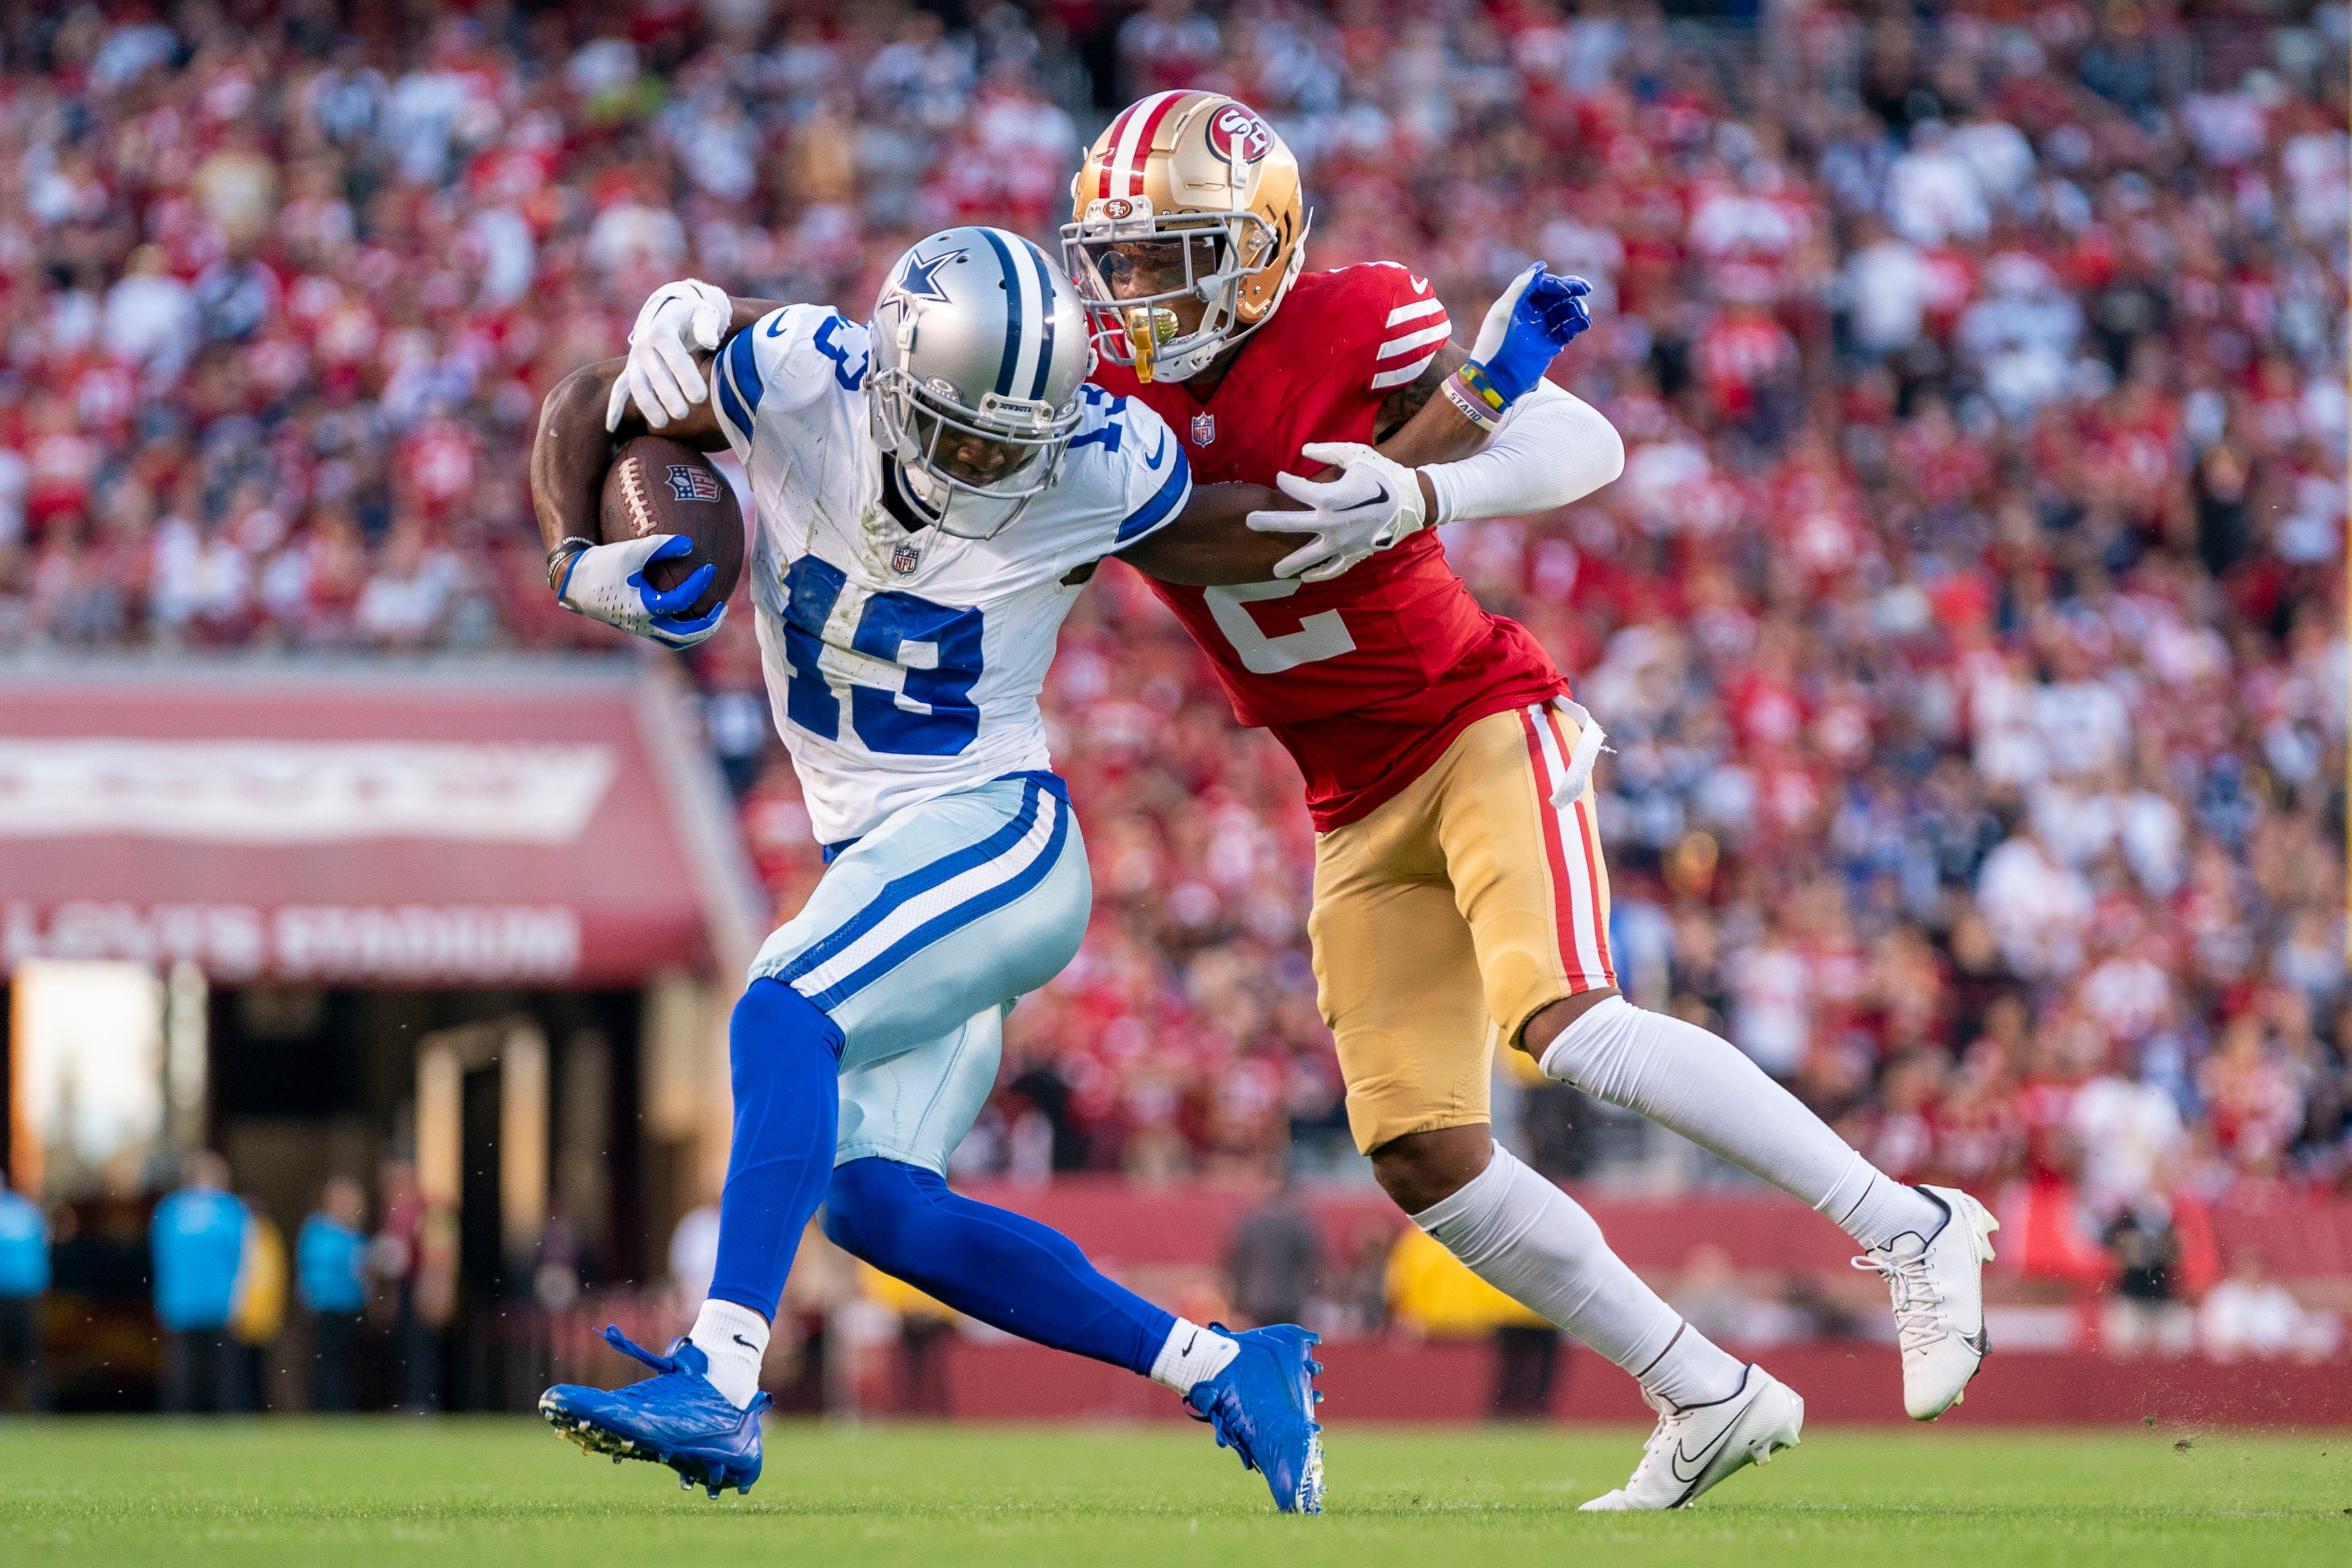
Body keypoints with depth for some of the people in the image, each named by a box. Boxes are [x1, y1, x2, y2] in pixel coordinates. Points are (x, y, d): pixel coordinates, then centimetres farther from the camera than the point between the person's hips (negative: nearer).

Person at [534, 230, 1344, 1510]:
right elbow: (586, 410, 4)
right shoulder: (797, 377, -9)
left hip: (993, 830, -6)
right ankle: (1226, 1372, 6)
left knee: (784, 1016, -30)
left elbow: (1276, 537, 1)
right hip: (877, 854, 6)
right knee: (874, 1202, -1)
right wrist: (582, 565, -14)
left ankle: (720, 1385, -38)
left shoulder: (1092, 469, -14)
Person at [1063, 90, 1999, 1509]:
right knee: (1421, 1157, -3)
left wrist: (1422, 495, -35)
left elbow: (1588, 447, -19)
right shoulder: (1107, 407, 1)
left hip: (1484, 726, -6)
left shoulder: (1352, 328, -14)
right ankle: (1709, 1400, 8)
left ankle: (1911, 1232, -18)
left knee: (1563, 1024, -28)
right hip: (1360, 809, 6)